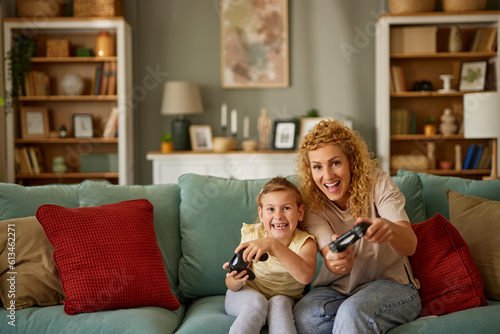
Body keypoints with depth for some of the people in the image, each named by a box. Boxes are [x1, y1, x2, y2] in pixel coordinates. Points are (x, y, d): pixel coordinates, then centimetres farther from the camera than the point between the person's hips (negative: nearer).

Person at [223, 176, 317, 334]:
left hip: (285, 299, 0)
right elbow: (232, 286, -10)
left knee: (279, 303, -32)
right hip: (247, 297, 0)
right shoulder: (252, 235, -12)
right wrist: (235, 280, -36)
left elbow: (306, 276, -41)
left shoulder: (304, 242, -16)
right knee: (257, 302, -31)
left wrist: (273, 245, -52)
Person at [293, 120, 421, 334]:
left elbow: (410, 246, -25)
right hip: (337, 289, 3)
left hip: (391, 284, -3)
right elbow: (332, 259, -20)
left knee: (352, 312, -36)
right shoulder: (311, 203, -6)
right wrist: (337, 260, -47)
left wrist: (389, 229, -50)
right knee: (303, 315, -29)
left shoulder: (378, 183, -11)